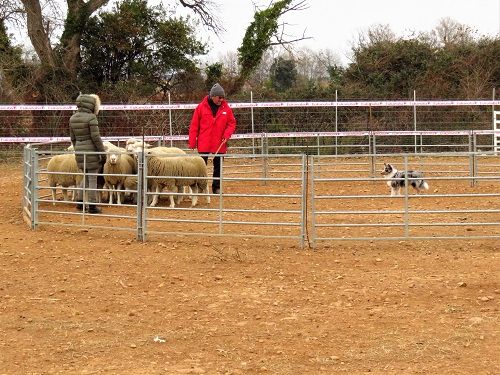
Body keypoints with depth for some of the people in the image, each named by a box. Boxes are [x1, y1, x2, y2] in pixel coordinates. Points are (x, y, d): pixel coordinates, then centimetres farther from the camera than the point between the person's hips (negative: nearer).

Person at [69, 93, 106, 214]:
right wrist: (103, 152, -9)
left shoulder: (73, 118, 6)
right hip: (91, 151, -7)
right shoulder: (91, 118, -15)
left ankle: (79, 201, 18)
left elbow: (73, 137, 12)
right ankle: (92, 206, 5)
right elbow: (95, 137, -16)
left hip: (79, 151, 7)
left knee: (86, 176, 21)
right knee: (93, 178, 2)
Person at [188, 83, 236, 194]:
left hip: (219, 145, 3)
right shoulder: (201, 107, -5)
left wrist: (227, 134, -12)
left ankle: (216, 188, 20)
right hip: (204, 144, -2)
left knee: (218, 166, 11)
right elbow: (194, 125, -2)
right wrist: (192, 142, -4)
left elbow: (232, 123, 7)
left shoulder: (226, 108, 0)